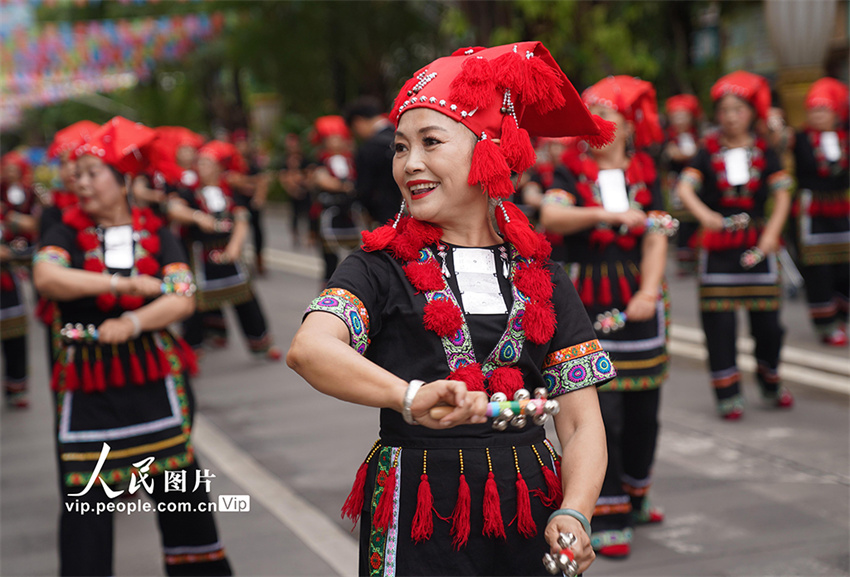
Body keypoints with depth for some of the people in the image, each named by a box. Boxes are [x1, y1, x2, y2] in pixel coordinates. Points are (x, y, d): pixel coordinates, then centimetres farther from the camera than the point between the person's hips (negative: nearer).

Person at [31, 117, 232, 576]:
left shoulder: (155, 233, 5)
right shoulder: (67, 234, 3)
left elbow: (183, 299, -6)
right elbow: (47, 277, -18)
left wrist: (133, 322, -21)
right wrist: (124, 284, -19)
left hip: (155, 376, 1)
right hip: (86, 383, 0)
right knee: (83, 494, -2)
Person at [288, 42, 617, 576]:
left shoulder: (541, 277, 7)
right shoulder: (383, 268, 0)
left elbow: (581, 422, 4)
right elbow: (310, 349, -21)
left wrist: (573, 514, -14)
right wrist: (411, 397, -38)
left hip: (529, 520, 2)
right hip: (418, 523, -2)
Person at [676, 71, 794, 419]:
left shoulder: (764, 152, 5)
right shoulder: (708, 152, 1)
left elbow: (782, 194, 0)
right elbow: (684, 187, -12)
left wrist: (772, 233, -15)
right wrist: (703, 214, -31)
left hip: (757, 242, 1)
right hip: (718, 244, -1)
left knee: (767, 320, 4)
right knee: (719, 323, -2)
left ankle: (771, 384, 26)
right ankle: (727, 393, 8)